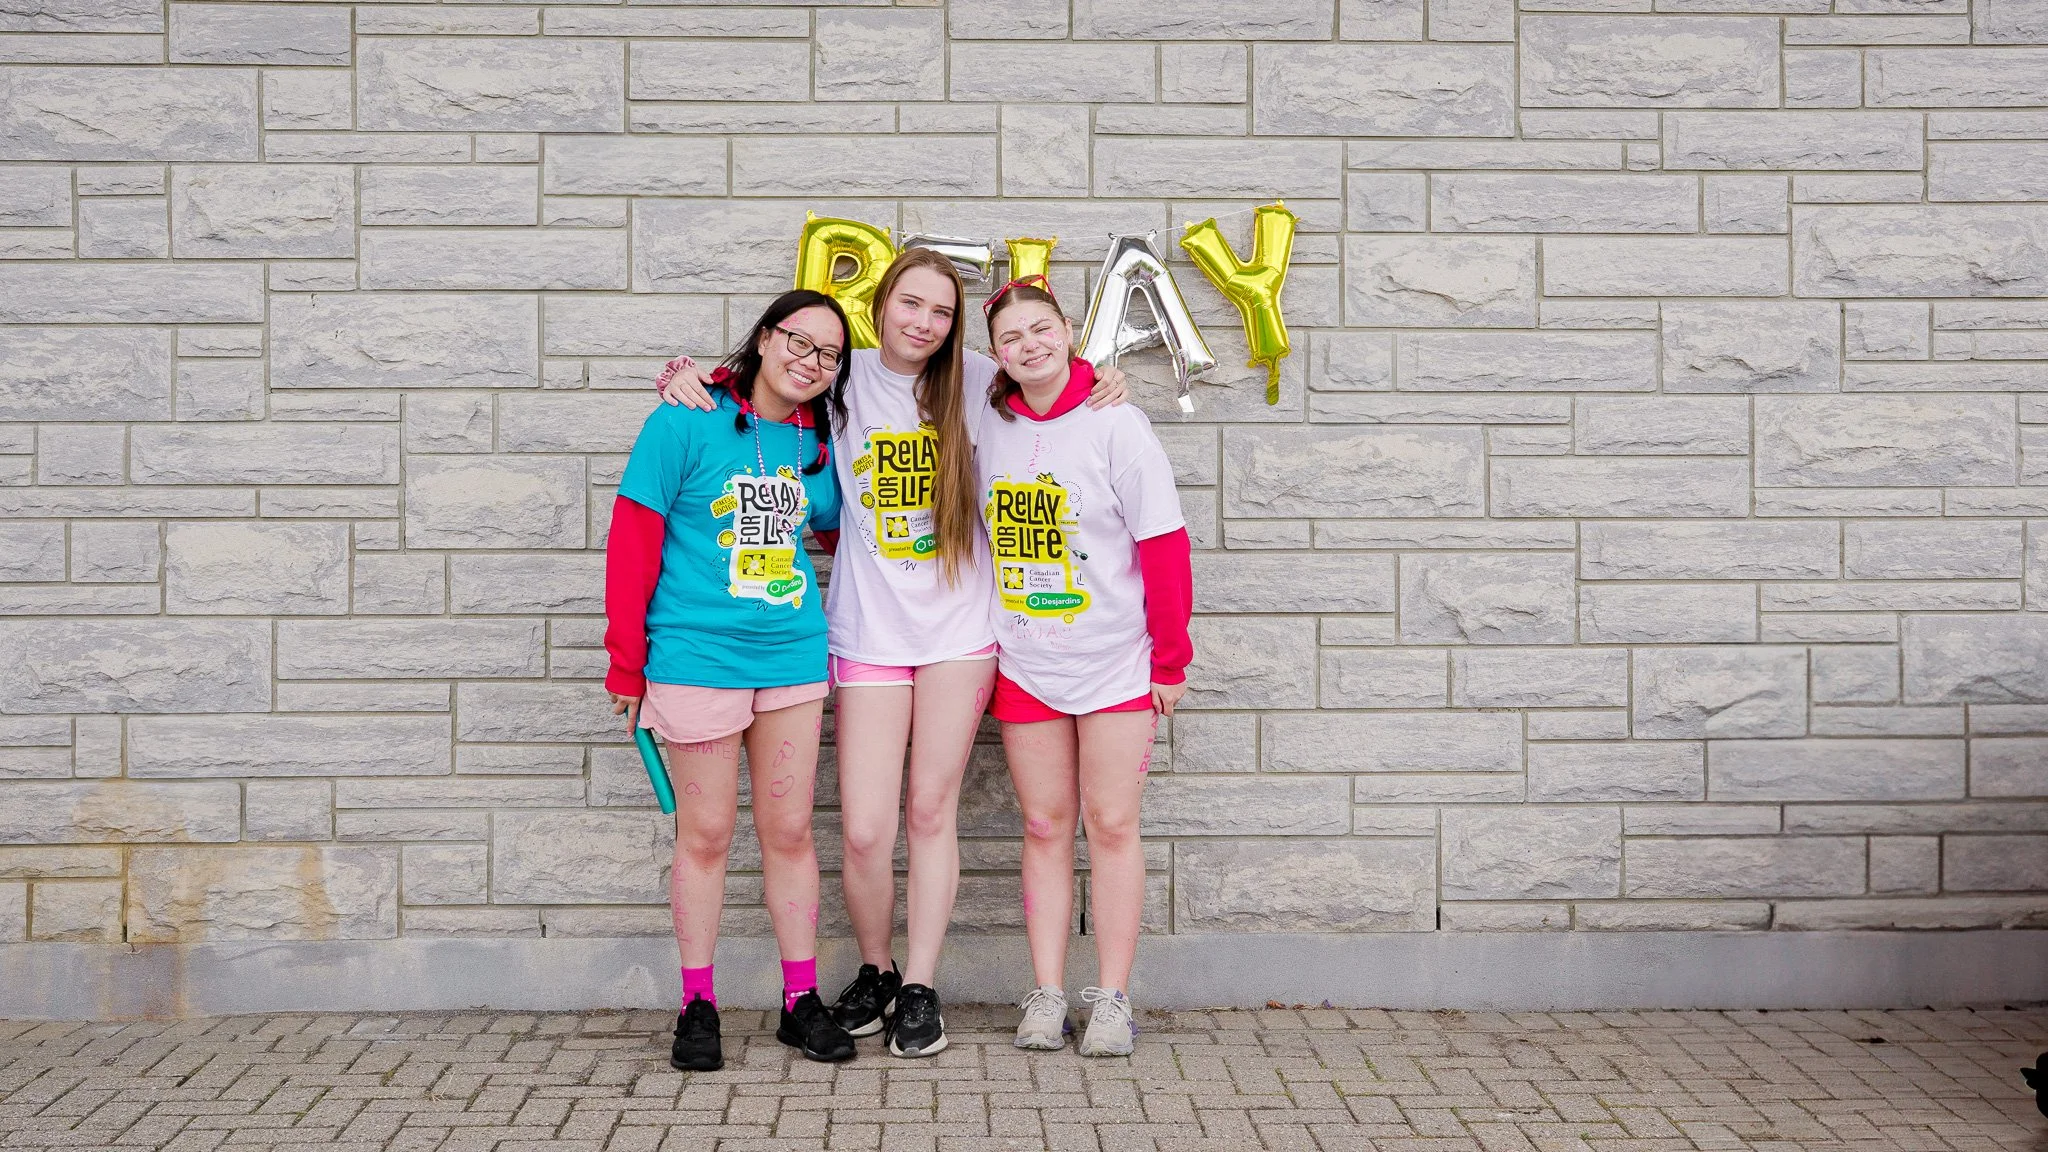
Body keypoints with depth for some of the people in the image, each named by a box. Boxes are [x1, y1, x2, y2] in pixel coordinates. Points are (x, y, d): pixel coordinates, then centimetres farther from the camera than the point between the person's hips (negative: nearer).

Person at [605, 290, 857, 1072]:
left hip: (793, 657, 4)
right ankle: (697, 1007, 16)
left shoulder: (817, 442, 7)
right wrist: (626, 662, -7)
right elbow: (633, 541, -7)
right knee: (705, 834, 4)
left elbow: (833, 527, 24)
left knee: (789, 831, 9)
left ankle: (801, 1001, 19)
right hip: (697, 657, -4)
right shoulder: (686, 423, -7)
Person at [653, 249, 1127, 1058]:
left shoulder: (971, 381, 3)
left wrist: (1099, 388, 1)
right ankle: (874, 970, 22)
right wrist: (685, 374, -7)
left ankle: (921, 987, 18)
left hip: (959, 628, 1)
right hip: (867, 632, -1)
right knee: (864, 830, -4)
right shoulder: (842, 381, 0)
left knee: (932, 811, 6)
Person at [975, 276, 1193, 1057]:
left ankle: (1112, 1001, 9)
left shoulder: (1115, 425, -8)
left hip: (1116, 663, -3)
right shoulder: (989, 428, 4)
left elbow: (1164, 546, -7)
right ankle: (1046, 997, 14)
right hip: (1023, 664, 3)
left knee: (1111, 822, 1)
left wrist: (1171, 660, -6)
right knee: (1045, 825, 7)